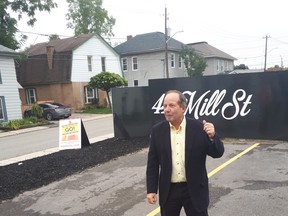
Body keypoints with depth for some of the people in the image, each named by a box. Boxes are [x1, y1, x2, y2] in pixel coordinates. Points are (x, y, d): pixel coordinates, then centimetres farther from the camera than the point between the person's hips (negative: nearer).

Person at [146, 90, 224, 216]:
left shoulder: (199, 128, -9)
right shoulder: (157, 130, -4)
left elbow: (217, 153, -6)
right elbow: (152, 163, 0)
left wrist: (212, 136, -25)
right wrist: (151, 189, -2)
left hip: (194, 190, -2)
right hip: (168, 191, 2)